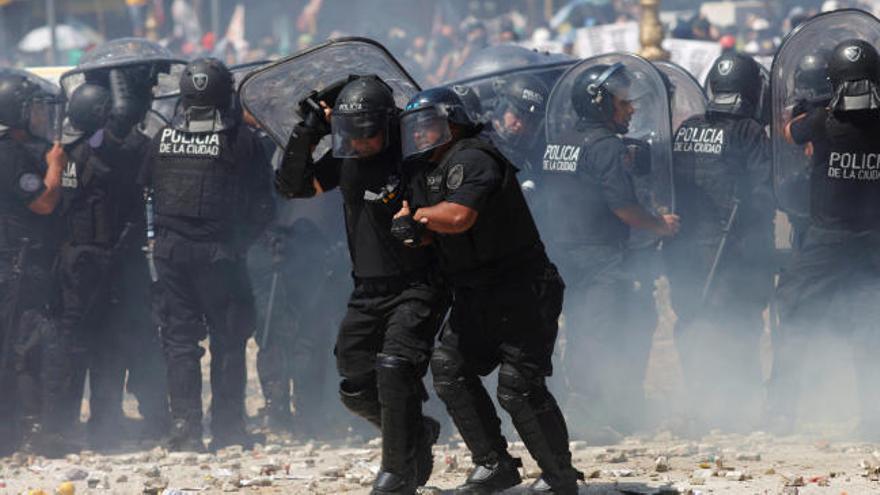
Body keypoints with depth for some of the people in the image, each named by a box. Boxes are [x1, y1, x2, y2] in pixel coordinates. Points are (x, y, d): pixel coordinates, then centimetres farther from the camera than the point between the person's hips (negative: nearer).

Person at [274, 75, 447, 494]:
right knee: (356, 388, 8)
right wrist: (307, 133, -6)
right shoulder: (346, 159, 5)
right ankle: (418, 433, 32)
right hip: (368, 292, 7)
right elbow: (292, 186, 6)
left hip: (417, 288, -7)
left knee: (394, 371, -21)